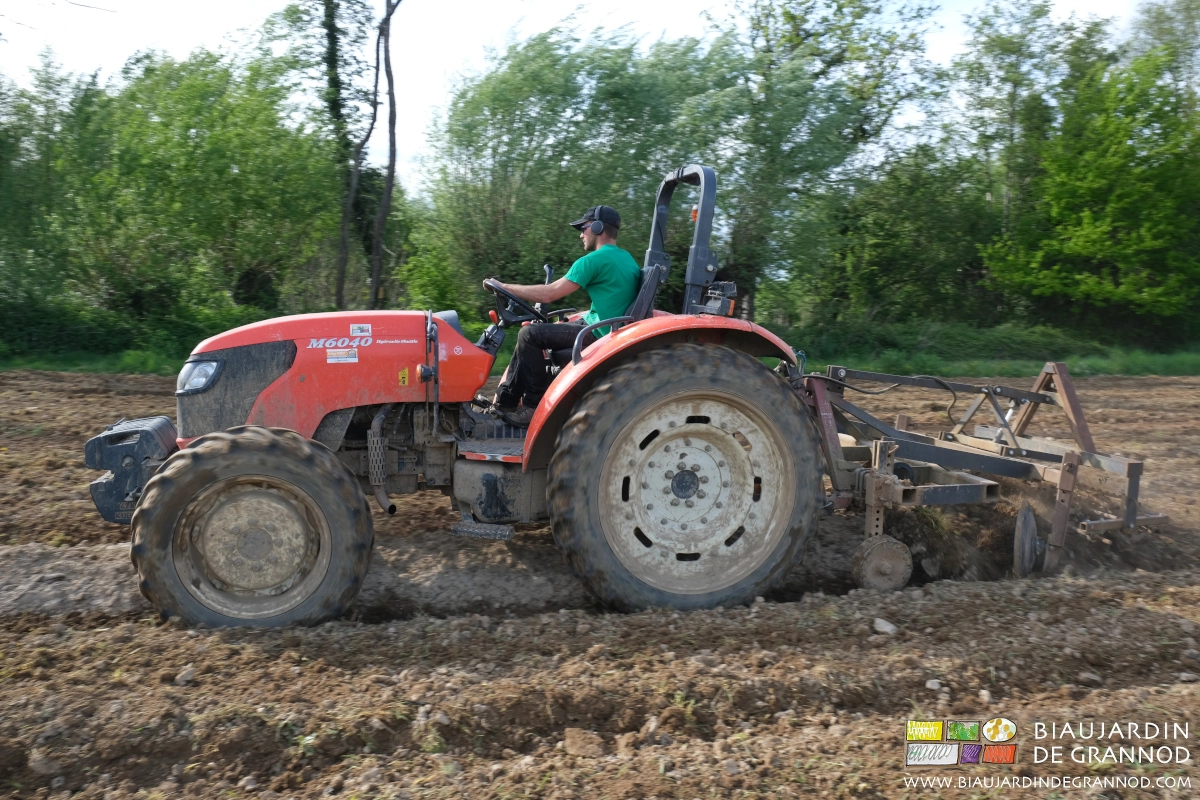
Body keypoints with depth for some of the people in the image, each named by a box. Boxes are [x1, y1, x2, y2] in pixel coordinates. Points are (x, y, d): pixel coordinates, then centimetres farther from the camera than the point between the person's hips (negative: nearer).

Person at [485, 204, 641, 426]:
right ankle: (505, 401, 13)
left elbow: (549, 293, -16)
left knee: (529, 334, -10)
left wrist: (504, 287, -7)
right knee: (535, 330, 15)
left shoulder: (594, 260, -14)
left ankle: (536, 405, -6)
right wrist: (575, 318, 19)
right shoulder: (627, 259, 15)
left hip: (599, 334, -10)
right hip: (611, 330, 10)